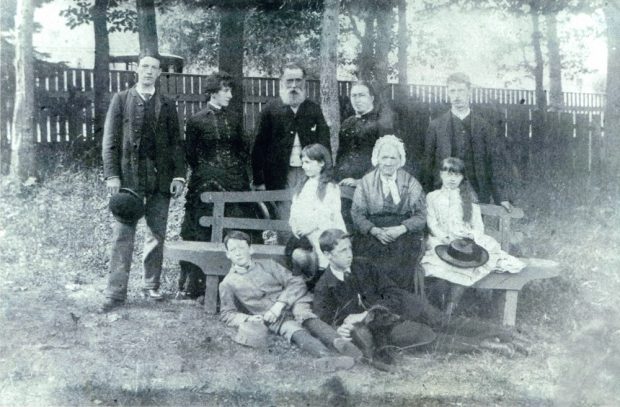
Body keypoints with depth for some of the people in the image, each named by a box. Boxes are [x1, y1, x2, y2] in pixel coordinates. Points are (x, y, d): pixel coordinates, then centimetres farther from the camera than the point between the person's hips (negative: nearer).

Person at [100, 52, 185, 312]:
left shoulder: (167, 105, 11)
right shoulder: (121, 100, 6)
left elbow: (175, 142, 9)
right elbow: (110, 140, 1)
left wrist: (179, 175, -2)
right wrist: (112, 174, -8)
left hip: (160, 179, 2)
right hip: (128, 176, -2)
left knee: (157, 235, 7)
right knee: (123, 236, -3)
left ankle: (152, 285, 19)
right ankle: (116, 292, 1)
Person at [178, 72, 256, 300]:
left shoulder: (234, 120, 12)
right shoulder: (196, 121, 1)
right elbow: (190, 155, 3)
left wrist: (238, 170, 7)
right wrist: (205, 172, -3)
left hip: (235, 183, 3)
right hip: (205, 185, -3)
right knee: (203, 234, -3)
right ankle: (193, 285, 6)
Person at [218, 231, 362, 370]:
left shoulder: (267, 264, 17)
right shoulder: (228, 284, 14)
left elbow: (296, 283, 9)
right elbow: (226, 314, 12)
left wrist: (280, 304, -8)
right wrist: (248, 318, -9)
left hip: (291, 303, 2)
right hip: (272, 320, -2)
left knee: (306, 317, -32)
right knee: (296, 332, -33)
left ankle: (337, 341, -57)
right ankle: (327, 356, -59)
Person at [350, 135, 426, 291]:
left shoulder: (411, 183, 10)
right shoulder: (366, 182, 10)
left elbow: (421, 215, 5)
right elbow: (357, 214, 5)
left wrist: (401, 229, -13)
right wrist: (375, 231, -12)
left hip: (404, 235, 0)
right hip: (372, 234, 0)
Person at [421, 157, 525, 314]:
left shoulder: (468, 197, 17)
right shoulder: (432, 197, 14)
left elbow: (477, 223, 10)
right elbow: (432, 224, 3)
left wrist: (475, 238, -11)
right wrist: (446, 238, -14)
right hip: (442, 241, -1)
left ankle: (453, 303, -24)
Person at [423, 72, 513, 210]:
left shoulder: (484, 125, 6)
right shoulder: (436, 126, 7)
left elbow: (496, 161, 3)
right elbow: (428, 164, 7)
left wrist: (502, 198, -4)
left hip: (478, 196, 0)